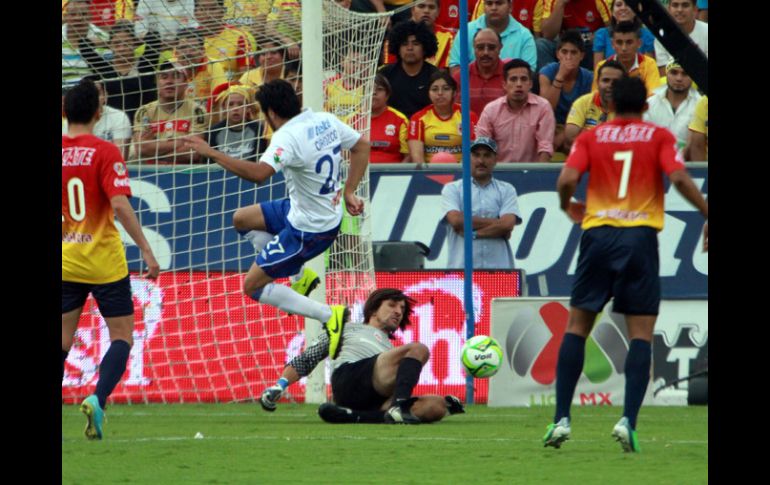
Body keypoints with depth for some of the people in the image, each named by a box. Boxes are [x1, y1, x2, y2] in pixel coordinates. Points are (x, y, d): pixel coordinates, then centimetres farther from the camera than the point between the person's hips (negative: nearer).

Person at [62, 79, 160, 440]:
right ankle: (98, 399, -18)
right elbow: (120, 205, -19)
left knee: (62, 340, 11)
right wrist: (146, 251, -15)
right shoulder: (104, 152, -11)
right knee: (122, 336, 4)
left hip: (65, 262, 4)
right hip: (104, 261, -4)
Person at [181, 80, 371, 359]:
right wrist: (349, 193, 14)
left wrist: (212, 154, -37)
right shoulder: (326, 121, -2)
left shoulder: (288, 137, -28)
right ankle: (301, 275, 21)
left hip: (309, 229, -9)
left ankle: (329, 316, -6)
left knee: (253, 286, 0)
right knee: (242, 219, 21)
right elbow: (362, 146, 11)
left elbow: (259, 173, -43)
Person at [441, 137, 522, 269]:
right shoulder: (452, 189, 10)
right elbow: (456, 220, -7)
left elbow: (507, 225, -2)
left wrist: (471, 232, -5)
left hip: (499, 269, 1)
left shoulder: (506, 190, 13)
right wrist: (496, 222, -3)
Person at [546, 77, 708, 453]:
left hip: (597, 233, 1)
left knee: (577, 327, 10)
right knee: (641, 335, 1)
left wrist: (567, 206, 17)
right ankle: (628, 420, -15)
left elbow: (567, 180, -4)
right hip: (640, 236, -1)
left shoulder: (590, 138, 8)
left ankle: (561, 418, 4)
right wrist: (707, 214, 1)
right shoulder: (659, 137, 5)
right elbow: (679, 178, -10)